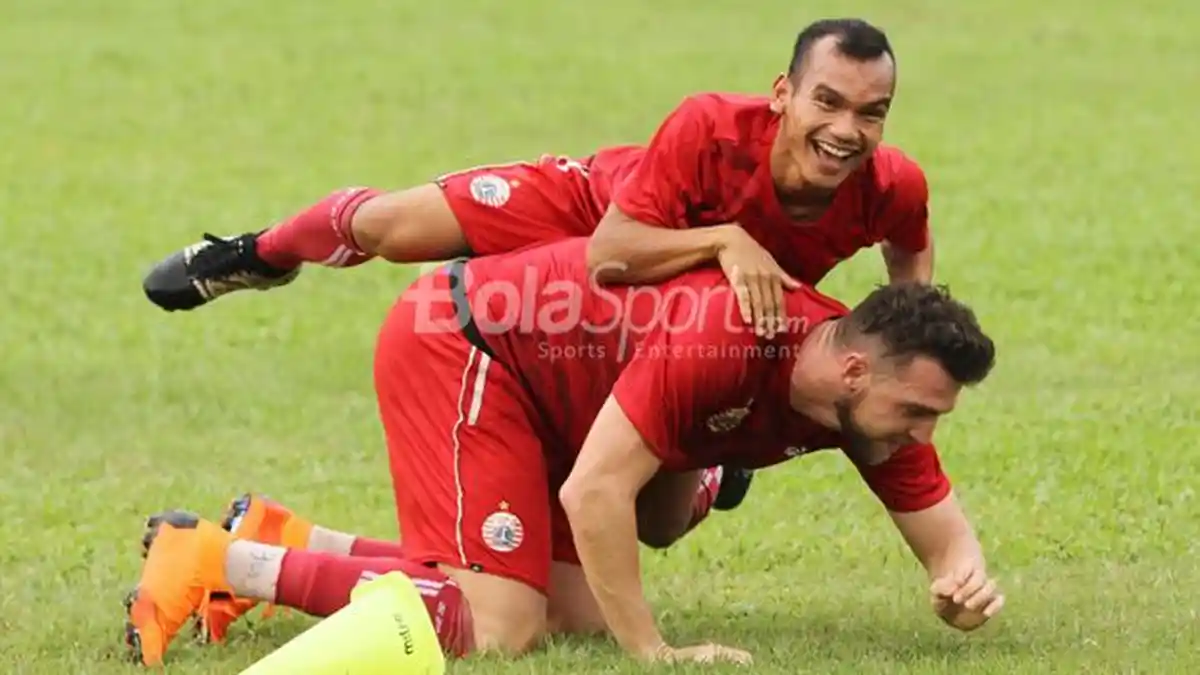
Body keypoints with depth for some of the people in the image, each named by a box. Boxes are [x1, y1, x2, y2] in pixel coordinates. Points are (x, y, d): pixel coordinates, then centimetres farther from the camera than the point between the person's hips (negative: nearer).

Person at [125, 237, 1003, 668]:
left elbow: (942, 529, 0)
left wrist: (966, 577, -25)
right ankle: (212, 560, -8)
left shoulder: (872, 395, -8)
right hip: (456, 340, -9)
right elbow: (590, 492, -32)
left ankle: (280, 539, 13)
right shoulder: (727, 345, -34)